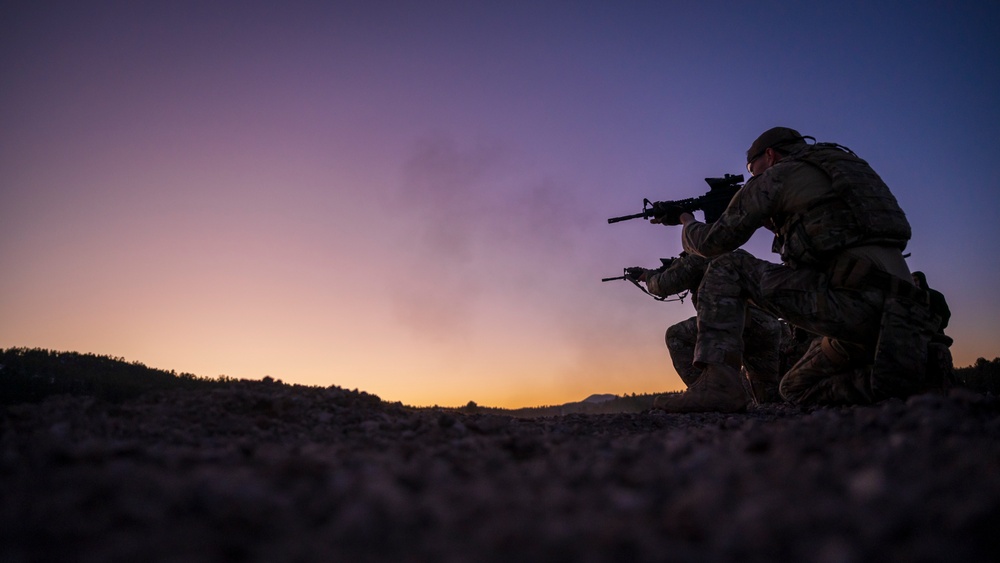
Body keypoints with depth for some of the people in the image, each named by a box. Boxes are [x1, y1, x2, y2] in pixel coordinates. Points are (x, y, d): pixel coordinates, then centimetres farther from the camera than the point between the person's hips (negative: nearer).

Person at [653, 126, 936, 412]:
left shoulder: (776, 176, 6)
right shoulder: (844, 166, 29)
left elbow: (712, 242, 9)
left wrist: (687, 222, 30)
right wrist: (773, 222, 37)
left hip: (850, 299, -8)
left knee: (726, 269, 2)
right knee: (795, 388, 25)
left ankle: (717, 383, -13)